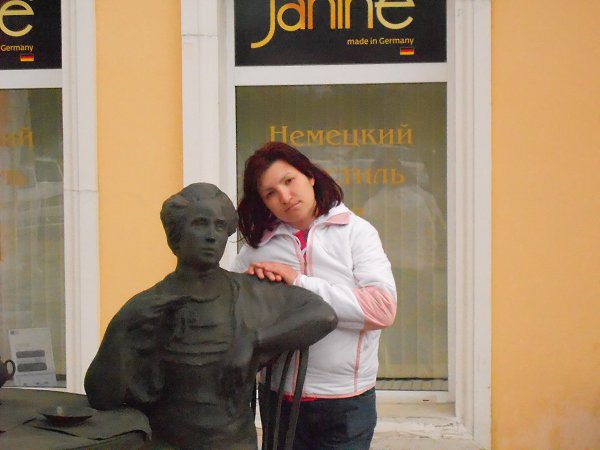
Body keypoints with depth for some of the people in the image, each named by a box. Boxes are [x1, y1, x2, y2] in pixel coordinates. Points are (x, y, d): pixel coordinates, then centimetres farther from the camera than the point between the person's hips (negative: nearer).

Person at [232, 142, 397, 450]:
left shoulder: (355, 231, -5)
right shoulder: (259, 243, 3)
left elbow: (383, 308, -16)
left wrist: (299, 283, -17)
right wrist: (249, 278, -13)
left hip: (347, 403, -2)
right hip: (279, 397, 3)